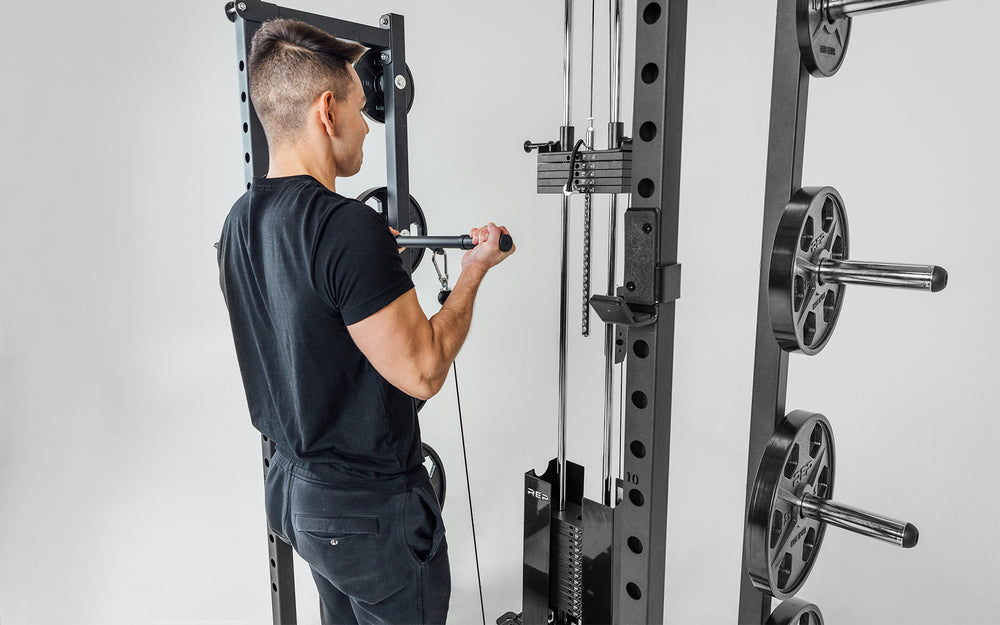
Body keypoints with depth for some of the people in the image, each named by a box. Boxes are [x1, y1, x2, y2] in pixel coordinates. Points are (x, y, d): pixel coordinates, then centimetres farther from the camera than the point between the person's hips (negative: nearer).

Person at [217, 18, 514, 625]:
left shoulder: (242, 220, 2)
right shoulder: (349, 227, -28)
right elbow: (422, 372, -23)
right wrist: (474, 272, -10)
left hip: (293, 486, 9)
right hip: (370, 510, -8)